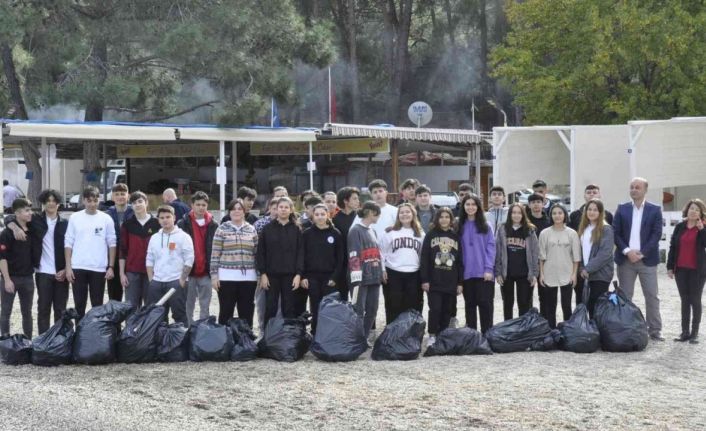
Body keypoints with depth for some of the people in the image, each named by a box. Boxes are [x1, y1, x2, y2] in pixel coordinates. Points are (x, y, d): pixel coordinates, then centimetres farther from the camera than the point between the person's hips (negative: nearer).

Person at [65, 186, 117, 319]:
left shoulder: (106, 219, 1)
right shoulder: (75, 218, 3)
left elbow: (112, 244, 3)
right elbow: (68, 243, 4)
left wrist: (111, 267, -2)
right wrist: (68, 267, -3)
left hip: (99, 268, -1)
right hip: (78, 268, 1)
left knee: (97, 305, 6)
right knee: (79, 304, 6)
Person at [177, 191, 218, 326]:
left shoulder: (213, 226, 6)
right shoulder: (183, 224, 2)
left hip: (206, 273, 1)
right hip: (188, 271, -1)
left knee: (205, 306, 4)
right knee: (188, 306, 5)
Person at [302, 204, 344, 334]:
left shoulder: (335, 234, 2)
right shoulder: (307, 234, 4)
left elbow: (340, 258, 1)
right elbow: (302, 256, 4)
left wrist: (335, 277, -6)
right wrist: (303, 276, -4)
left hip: (329, 278, -1)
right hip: (312, 277, 1)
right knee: (315, 309, 2)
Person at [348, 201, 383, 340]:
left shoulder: (372, 231, 17)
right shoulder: (356, 231, -9)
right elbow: (353, 256, -15)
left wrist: (381, 271, 18)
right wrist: (356, 279, -20)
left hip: (374, 277, 8)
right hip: (361, 278, -8)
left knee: (372, 310, 10)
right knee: (358, 311, -6)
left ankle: (365, 338, 20)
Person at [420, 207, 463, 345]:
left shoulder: (456, 237, 10)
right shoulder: (430, 235, 2)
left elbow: (460, 261, 10)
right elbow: (424, 259, -1)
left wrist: (460, 282, 6)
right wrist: (424, 280, -7)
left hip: (451, 282, 2)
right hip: (434, 282, -2)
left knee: (447, 311, 5)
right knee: (435, 309, -7)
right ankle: (432, 336, 4)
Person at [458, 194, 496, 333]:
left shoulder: (486, 226, 2)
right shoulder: (460, 226, 8)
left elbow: (491, 247, -2)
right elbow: (458, 249, 7)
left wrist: (489, 269, -12)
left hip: (483, 272, -2)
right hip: (467, 273, 2)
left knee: (485, 303, -4)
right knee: (470, 304, 8)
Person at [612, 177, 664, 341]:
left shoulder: (655, 210, 3)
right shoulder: (622, 209, 7)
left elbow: (657, 234, -4)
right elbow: (616, 233, 2)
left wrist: (642, 253, -12)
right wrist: (627, 251, -11)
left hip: (647, 259, -1)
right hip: (626, 259, 1)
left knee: (652, 296, 0)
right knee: (625, 296, 5)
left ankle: (655, 330, 6)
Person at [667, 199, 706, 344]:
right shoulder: (680, 227, 6)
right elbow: (672, 247, 8)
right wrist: (670, 266, 4)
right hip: (681, 269, 3)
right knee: (684, 300, 7)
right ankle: (685, 332, 11)